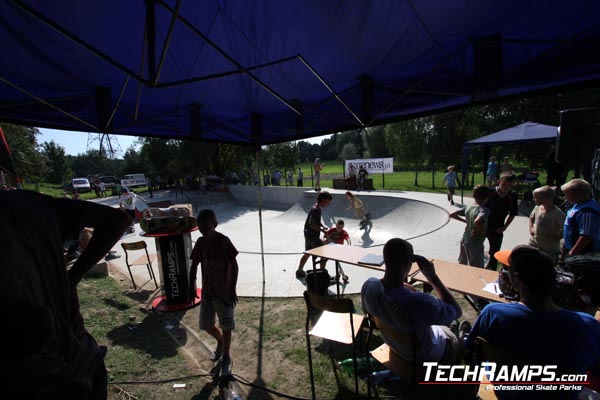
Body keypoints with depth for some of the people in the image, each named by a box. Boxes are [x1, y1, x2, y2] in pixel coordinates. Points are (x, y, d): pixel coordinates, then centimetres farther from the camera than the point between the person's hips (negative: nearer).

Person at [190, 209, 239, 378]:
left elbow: (234, 266, -13)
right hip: (207, 291, 5)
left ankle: (226, 357, 30)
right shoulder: (200, 242, -2)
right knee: (205, 324, 15)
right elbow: (194, 266, 7)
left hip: (224, 291, -5)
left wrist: (233, 289, -13)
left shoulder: (224, 241, -17)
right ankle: (220, 341, 45)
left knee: (226, 326, 9)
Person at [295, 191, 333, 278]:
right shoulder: (316, 209, -22)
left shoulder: (316, 208, 9)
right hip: (312, 235, -10)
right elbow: (311, 224, -26)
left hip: (308, 234, 10)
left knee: (307, 253, 21)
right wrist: (322, 230, -22)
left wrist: (322, 225, 5)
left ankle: (299, 271, 32)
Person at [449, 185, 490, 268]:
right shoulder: (484, 210, -21)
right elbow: (477, 221, -41)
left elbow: (452, 215, 4)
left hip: (464, 240, 7)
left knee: (461, 265, 23)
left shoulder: (468, 207, 0)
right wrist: (481, 231, -22)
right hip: (475, 244, -7)